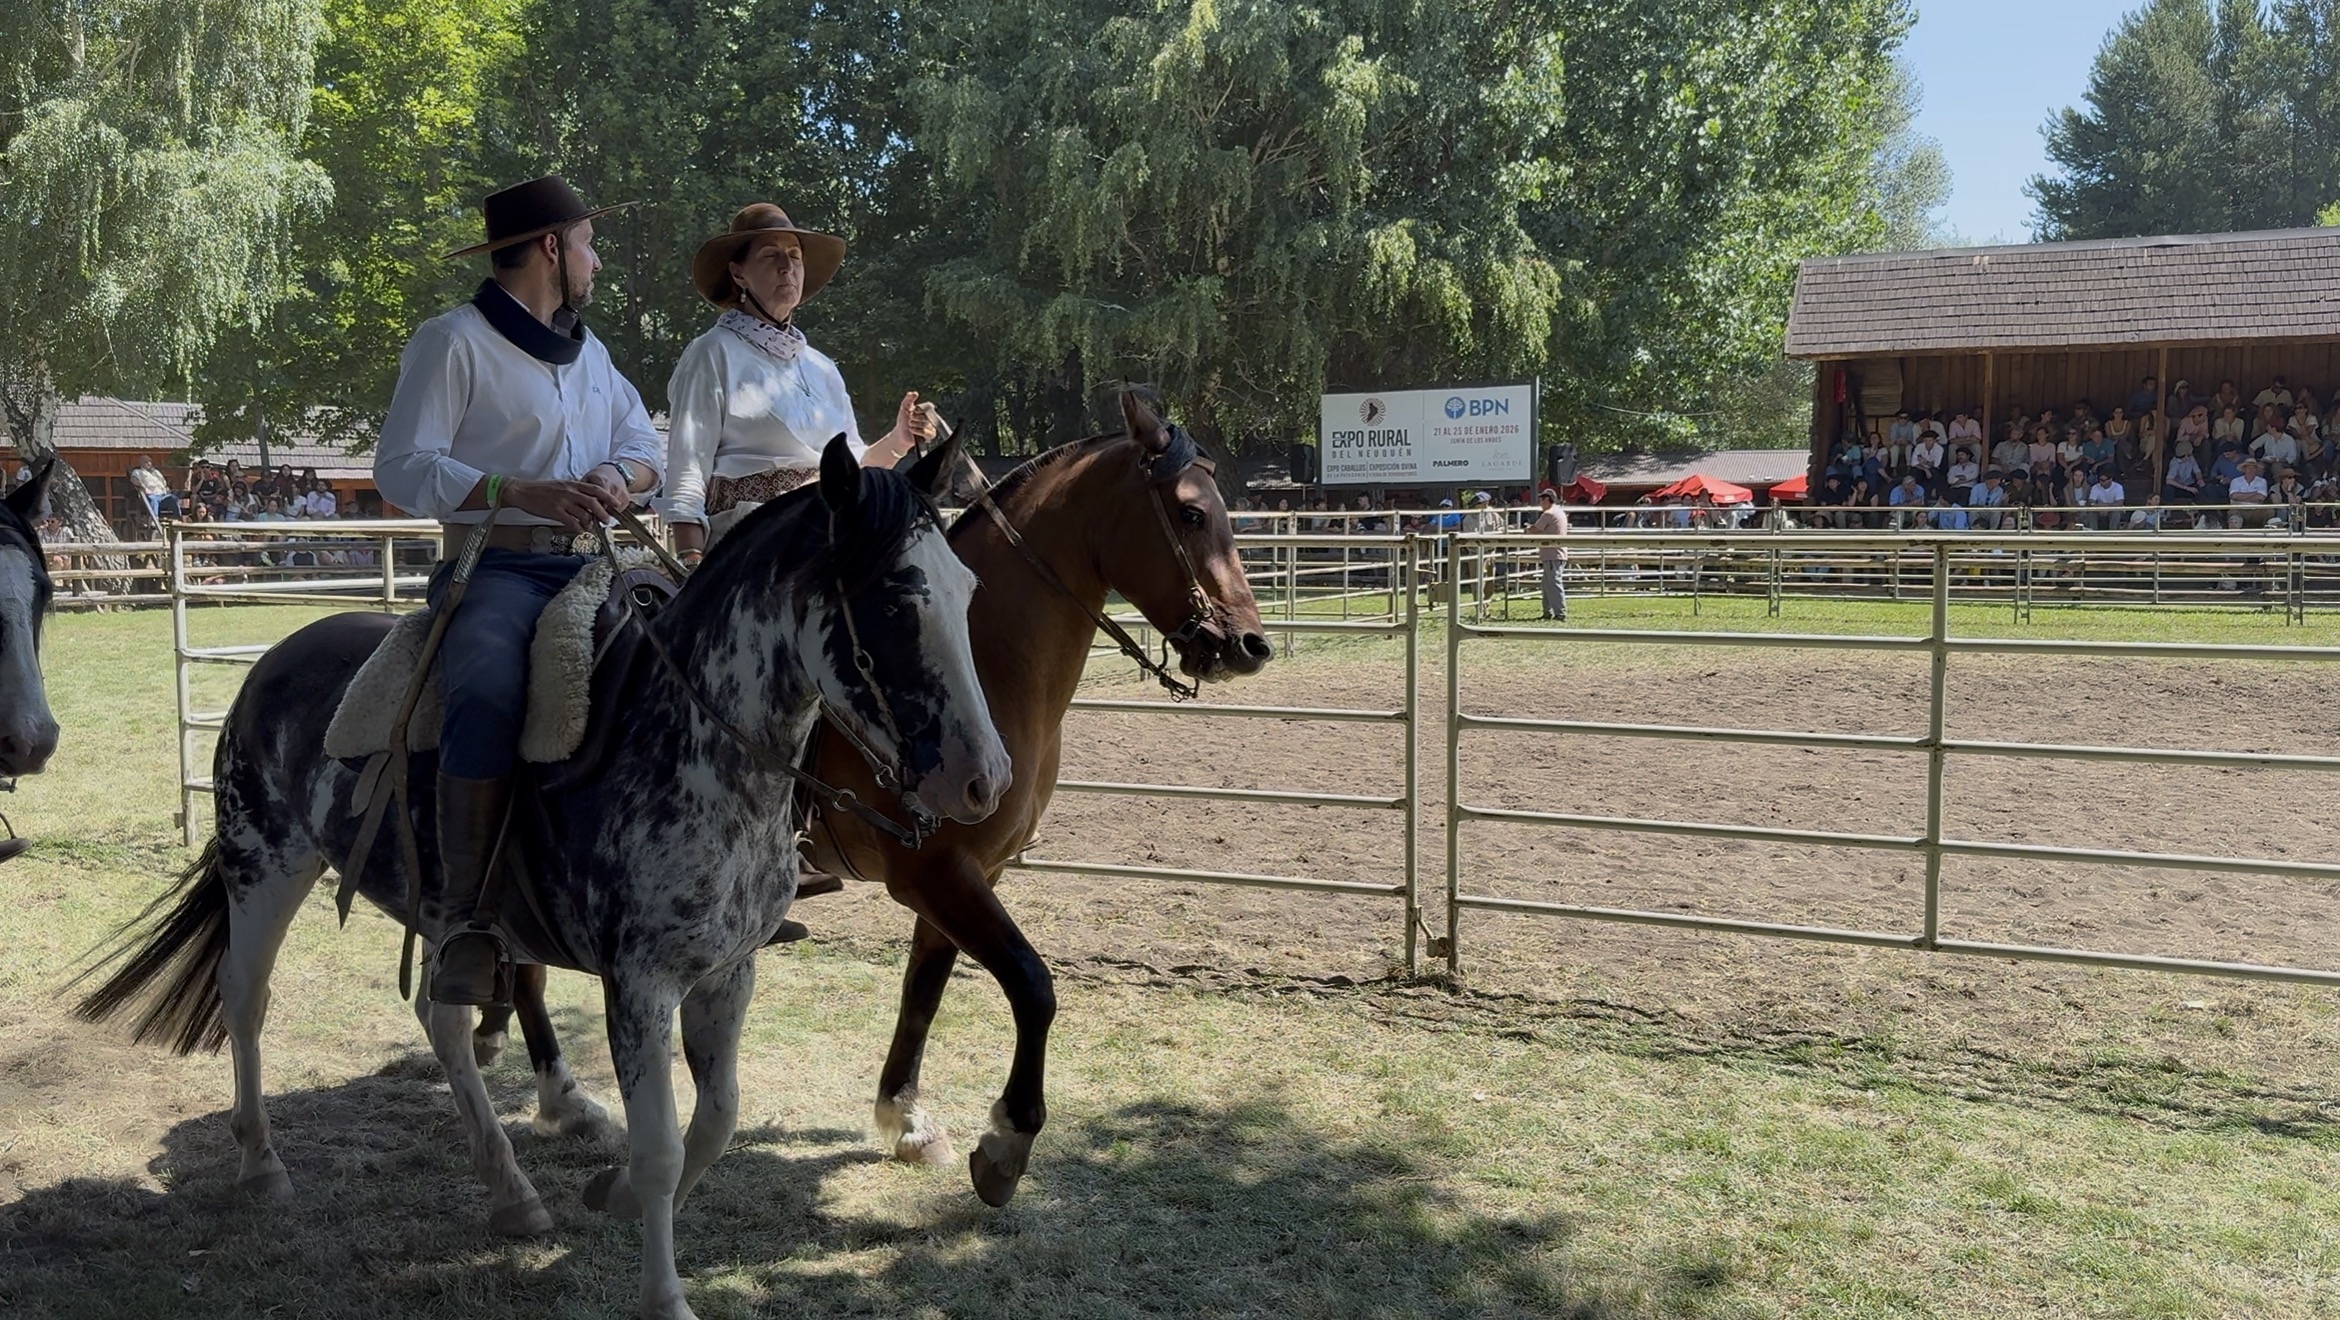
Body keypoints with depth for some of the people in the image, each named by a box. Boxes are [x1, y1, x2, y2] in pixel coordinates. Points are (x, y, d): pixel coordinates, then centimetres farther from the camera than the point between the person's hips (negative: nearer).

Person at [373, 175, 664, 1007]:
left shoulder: (588, 350, 23)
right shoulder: (452, 342, 0)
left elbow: (646, 444, 21)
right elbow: (401, 468, -8)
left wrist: (617, 477, -4)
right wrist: (522, 492, -20)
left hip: (588, 564, 7)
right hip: (495, 567, -7)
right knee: (488, 696, -34)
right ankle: (467, 918, -30)